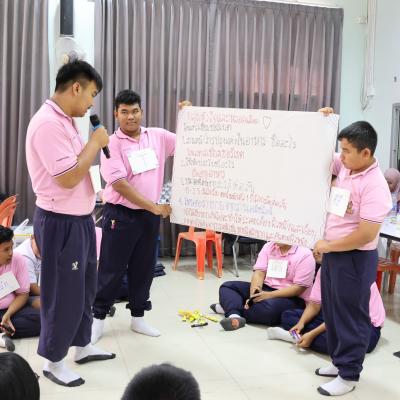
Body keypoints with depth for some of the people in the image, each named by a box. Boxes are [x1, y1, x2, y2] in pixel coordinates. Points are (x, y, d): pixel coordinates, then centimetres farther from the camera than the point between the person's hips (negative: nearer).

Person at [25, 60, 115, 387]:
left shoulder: (65, 121, 10)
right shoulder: (48, 123, -21)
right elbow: (68, 177, -25)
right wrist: (96, 142, -16)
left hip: (80, 218, 10)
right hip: (61, 223, -10)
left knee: (84, 287, 20)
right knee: (63, 293, 3)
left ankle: (82, 346, 37)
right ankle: (53, 361, 21)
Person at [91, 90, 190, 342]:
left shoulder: (158, 136, 4)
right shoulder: (112, 144, -10)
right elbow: (119, 184, -17)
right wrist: (154, 207, -19)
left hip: (150, 215, 5)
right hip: (121, 215, -4)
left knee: (144, 268, 13)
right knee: (112, 269, 2)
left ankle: (138, 317, 26)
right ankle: (98, 318, 16)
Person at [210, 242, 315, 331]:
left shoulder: (305, 255, -13)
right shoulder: (268, 247, 5)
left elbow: (299, 288, -18)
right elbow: (259, 273, -4)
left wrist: (269, 295, -26)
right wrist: (253, 295, -22)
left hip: (292, 298, -6)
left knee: (270, 308, -39)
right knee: (227, 286, -3)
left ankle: (228, 307, -21)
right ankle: (234, 316, -30)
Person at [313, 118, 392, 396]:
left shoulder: (374, 185, -23)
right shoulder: (346, 167, 1)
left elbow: (365, 235, -27)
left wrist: (327, 246, -17)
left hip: (354, 258, -9)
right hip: (333, 252, 9)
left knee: (350, 315, 4)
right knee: (332, 309, 18)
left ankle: (349, 375, 18)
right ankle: (340, 361, 35)